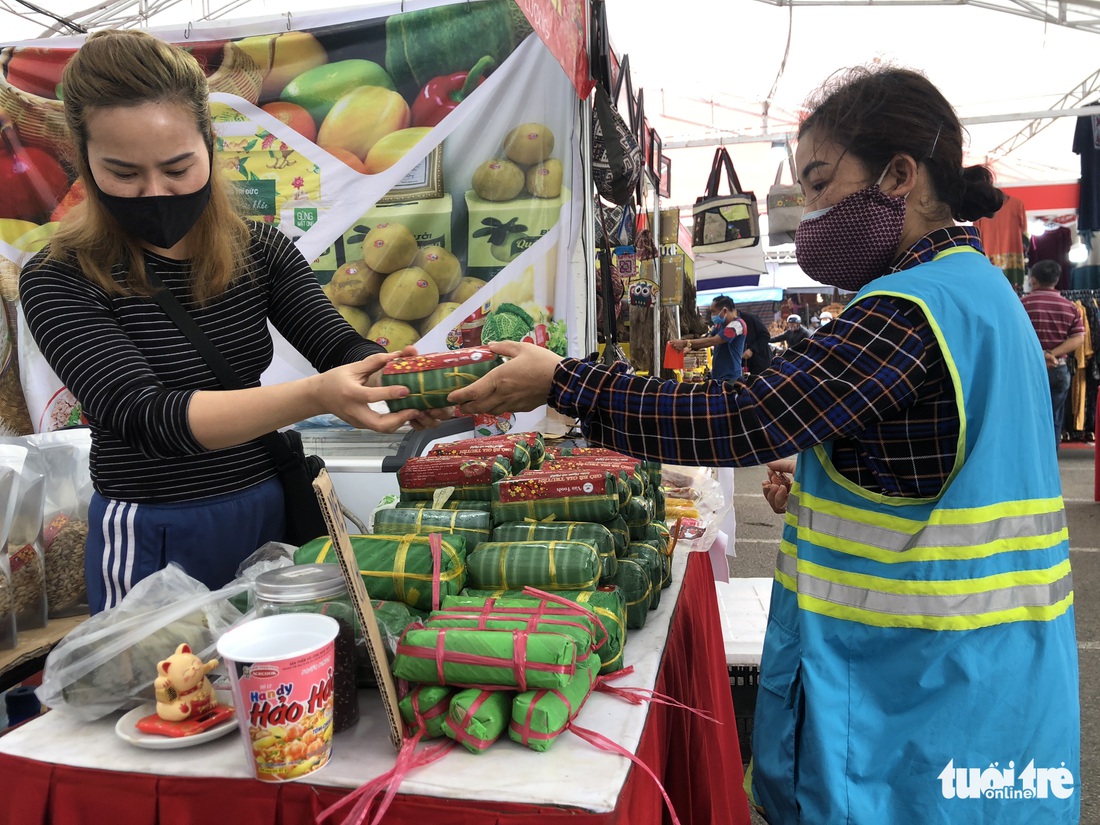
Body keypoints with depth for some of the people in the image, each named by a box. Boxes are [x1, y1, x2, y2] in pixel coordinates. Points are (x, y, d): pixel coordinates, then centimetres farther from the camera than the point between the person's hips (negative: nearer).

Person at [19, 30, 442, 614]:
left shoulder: (261, 252, -3)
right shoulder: (60, 282, -14)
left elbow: (339, 346, -10)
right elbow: (143, 416, -26)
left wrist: (398, 380, -34)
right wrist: (314, 396, -40)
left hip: (267, 511, 4)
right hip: (150, 539, -3)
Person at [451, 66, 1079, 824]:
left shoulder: (911, 307, -22)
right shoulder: (979, 286, 10)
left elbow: (744, 421, -28)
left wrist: (560, 383, -23)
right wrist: (816, 474, 6)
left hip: (919, 676, -9)